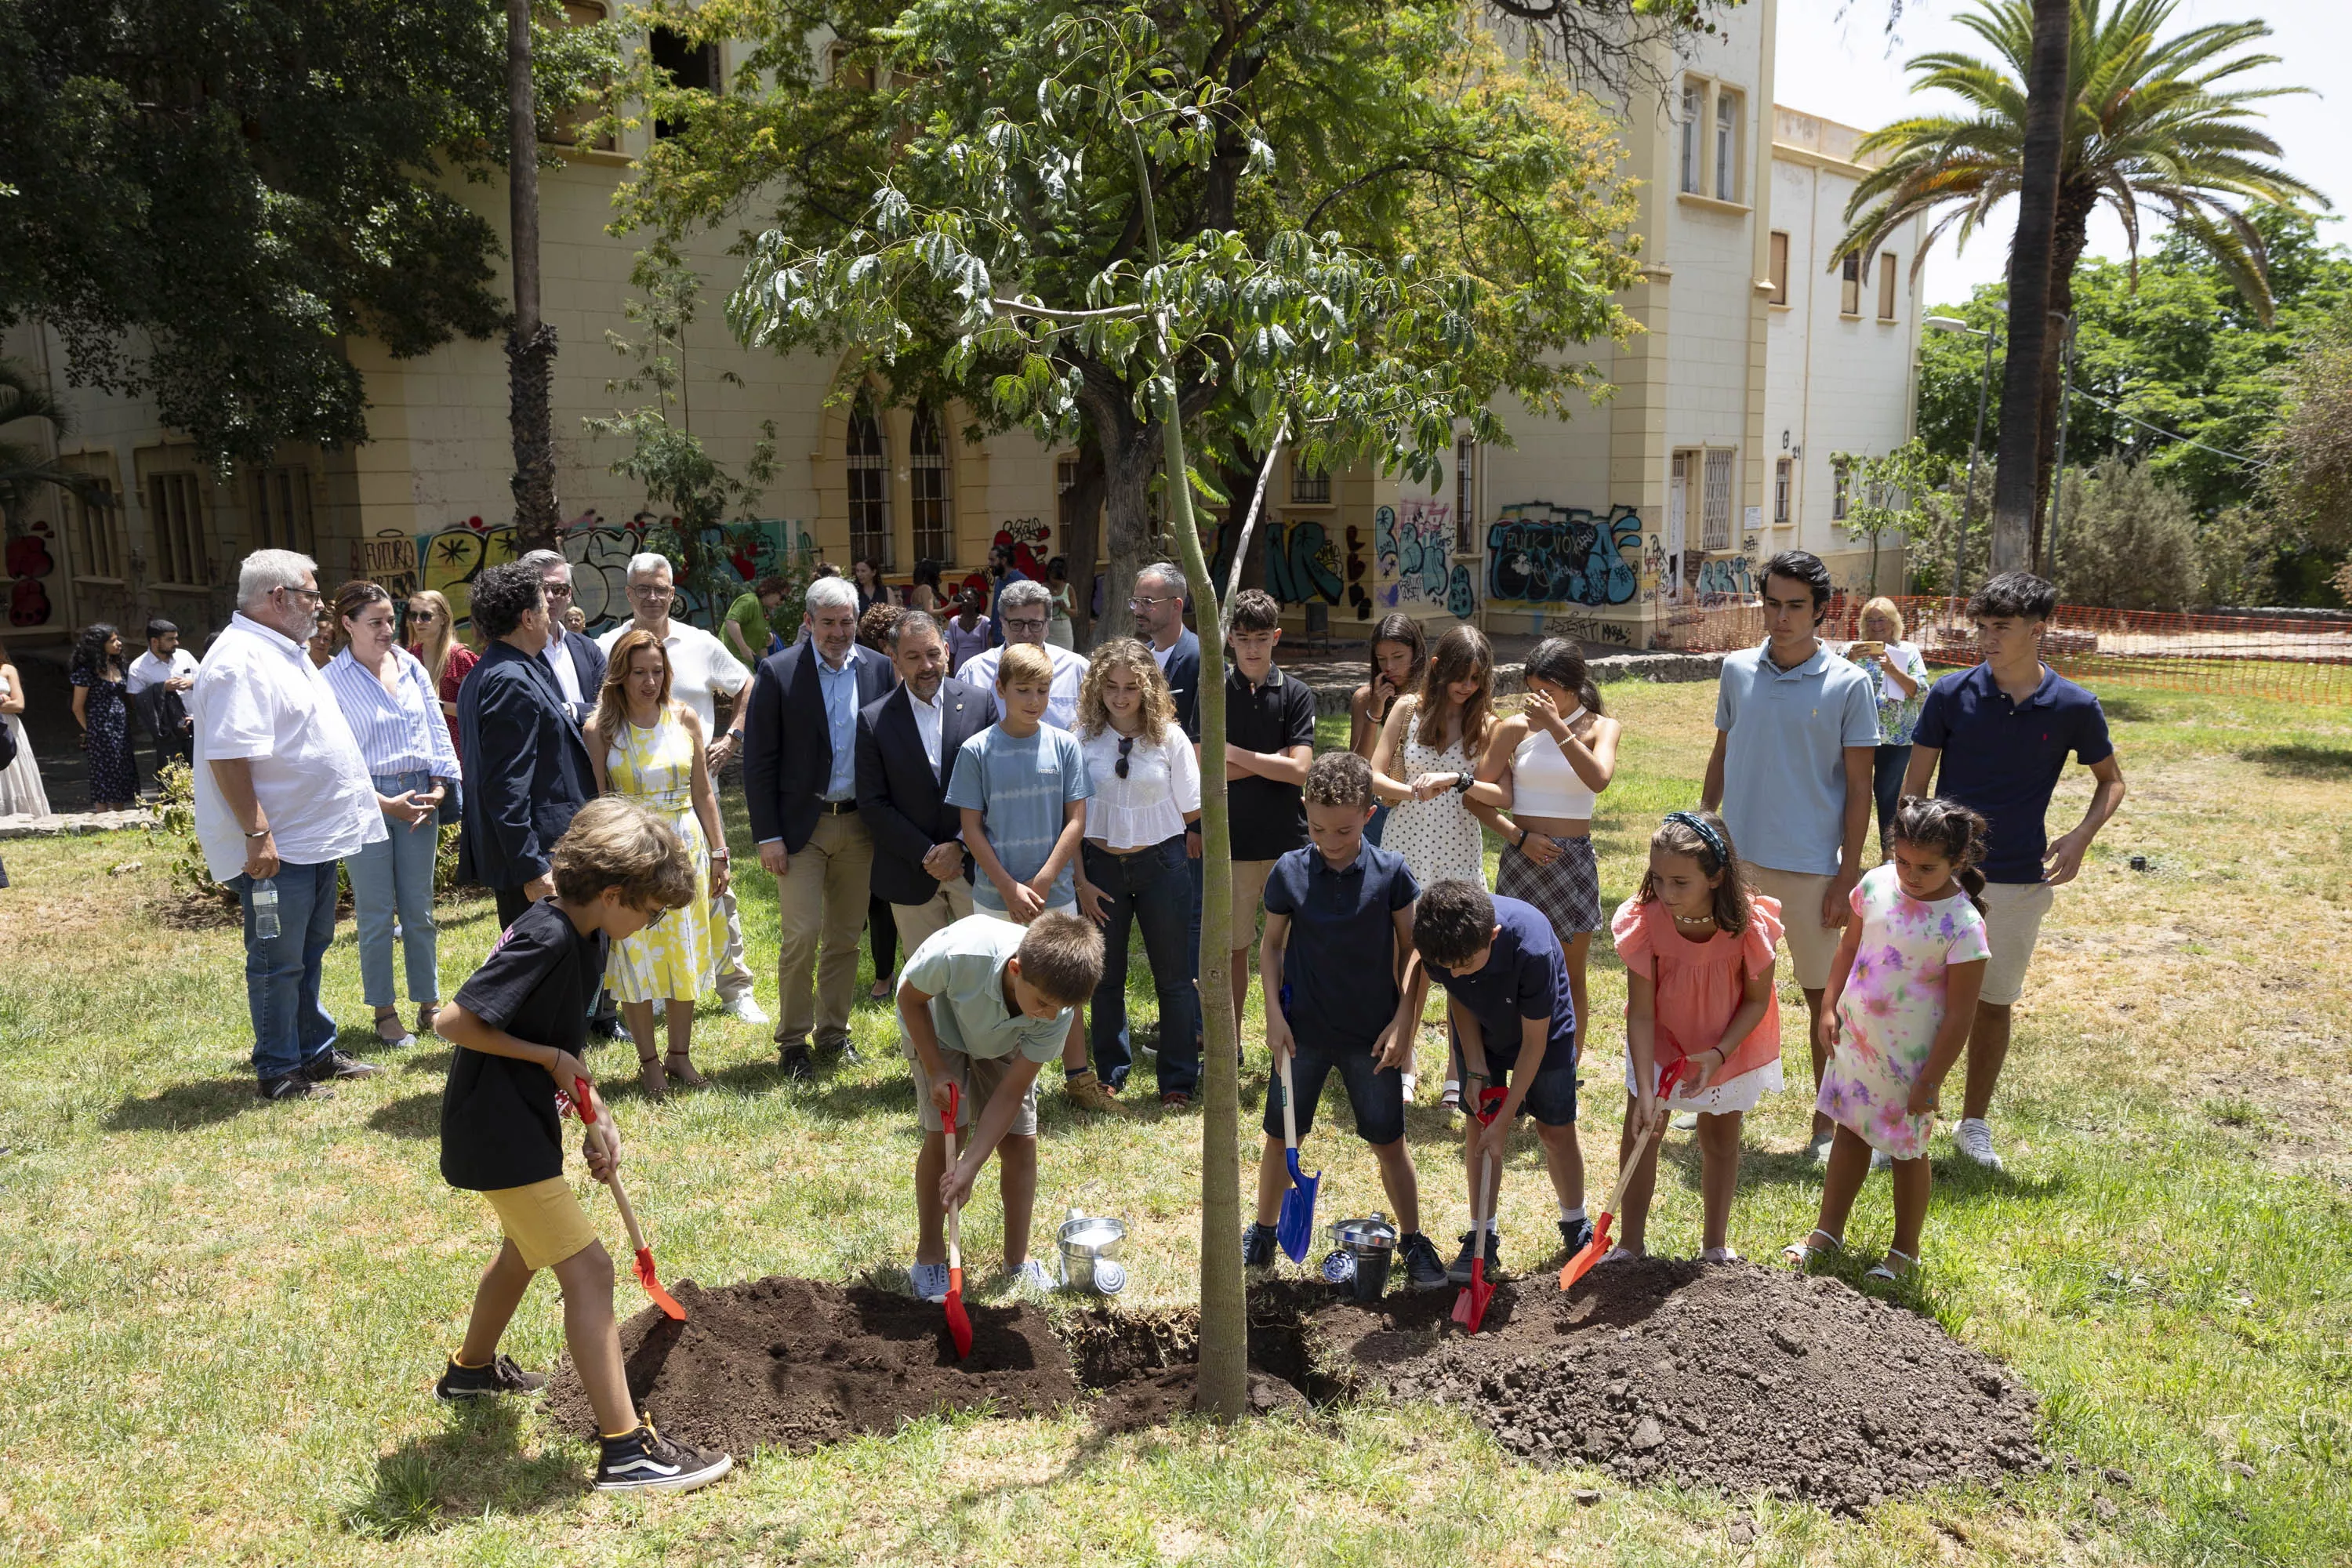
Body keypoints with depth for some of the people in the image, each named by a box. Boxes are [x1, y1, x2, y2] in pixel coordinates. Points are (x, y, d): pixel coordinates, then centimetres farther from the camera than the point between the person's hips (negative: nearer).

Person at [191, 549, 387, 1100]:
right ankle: (278, 1073, 12)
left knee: (308, 953, 19)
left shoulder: (286, 653, 14)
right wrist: (257, 834, -26)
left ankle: (315, 1052, 31)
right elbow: (228, 756, -25)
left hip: (314, 836, 10)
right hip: (275, 847, -10)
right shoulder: (240, 660, -19)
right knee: (277, 962, 1)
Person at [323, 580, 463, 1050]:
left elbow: (436, 729, 9)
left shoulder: (411, 667, 7)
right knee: (377, 915, 3)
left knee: (419, 909, 10)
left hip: (419, 795, 4)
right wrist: (383, 803, -13)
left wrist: (439, 786, -3)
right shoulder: (331, 679, -6)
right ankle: (384, 1012, 15)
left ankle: (429, 1005, 20)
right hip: (367, 800, -4)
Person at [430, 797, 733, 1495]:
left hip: (523, 1119, 11)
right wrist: (551, 1058, -19)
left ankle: (472, 1368, 57)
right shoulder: (546, 940, -25)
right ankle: (625, 1451, -10)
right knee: (587, 1268, -12)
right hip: (497, 1129, -11)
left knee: (526, 1248, 31)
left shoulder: (587, 939, 4)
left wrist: (596, 1117, 3)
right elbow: (455, 1021, -26)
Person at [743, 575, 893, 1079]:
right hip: (801, 825, -3)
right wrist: (767, 835, -9)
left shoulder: (877, 670, 2)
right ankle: (792, 1041, 12)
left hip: (859, 825, 3)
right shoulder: (778, 672, -6)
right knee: (800, 937, -3)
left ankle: (834, 1031, 26)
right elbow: (758, 760, -5)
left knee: (845, 938, 11)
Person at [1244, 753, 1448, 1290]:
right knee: (1280, 1138, 11)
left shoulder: (1390, 872, -9)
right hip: (1302, 1032, 1)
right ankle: (1263, 1234, 30)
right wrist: (1275, 1015, -4)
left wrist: (1403, 1020, -6)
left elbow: (1410, 950, -1)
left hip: (1370, 1035, -1)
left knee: (1389, 1142, 8)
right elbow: (1272, 945, 3)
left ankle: (1413, 1240, 26)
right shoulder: (1289, 872, -7)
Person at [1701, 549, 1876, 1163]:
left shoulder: (1849, 685, -6)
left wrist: (1847, 876, -8)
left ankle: (1827, 1123, 17)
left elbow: (1859, 788, -5)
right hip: (1737, 858, 3)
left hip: (1811, 868, -3)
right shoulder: (1737, 670, 4)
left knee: (1823, 997, 5)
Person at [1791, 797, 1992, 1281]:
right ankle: (1827, 1232, 35)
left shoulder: (1963, 925, -22)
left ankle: (1904, 1250, 33)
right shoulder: (1876, 884, -8)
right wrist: (1829, 1009, 2)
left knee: (1907, 1150, 13)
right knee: (1850, 1131, 19)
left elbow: (1959, 1015, -17)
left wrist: (1931, 1081, -14)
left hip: (1909, 1056, -5)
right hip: (1854, 1039, 5)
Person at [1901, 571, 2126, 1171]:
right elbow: (1914, 783, -1)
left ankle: (1973, 1123, 28)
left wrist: (2082, 836, -7)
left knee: (1994, 1004, 12)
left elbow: (2111, 780, 10)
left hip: (2020, 880, 1)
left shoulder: (2075, 708, -5)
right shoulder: (1952, 694, -7)